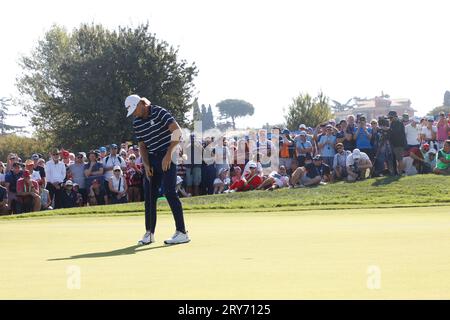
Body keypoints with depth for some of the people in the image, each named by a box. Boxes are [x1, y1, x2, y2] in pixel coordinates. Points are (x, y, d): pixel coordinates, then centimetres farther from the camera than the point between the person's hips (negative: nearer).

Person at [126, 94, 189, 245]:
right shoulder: (136, 123, 10)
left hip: (167, 157, -7)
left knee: (170, 192, -13)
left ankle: (182, 232, -11)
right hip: (152, 159, 7)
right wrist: (146, 164, 0)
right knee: (149, 195, 6)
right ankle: (149, 233, 15)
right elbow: (142, 145, 14)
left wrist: (169, 154, -22)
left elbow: (177, 130, -19)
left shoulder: (159, 112, -12)